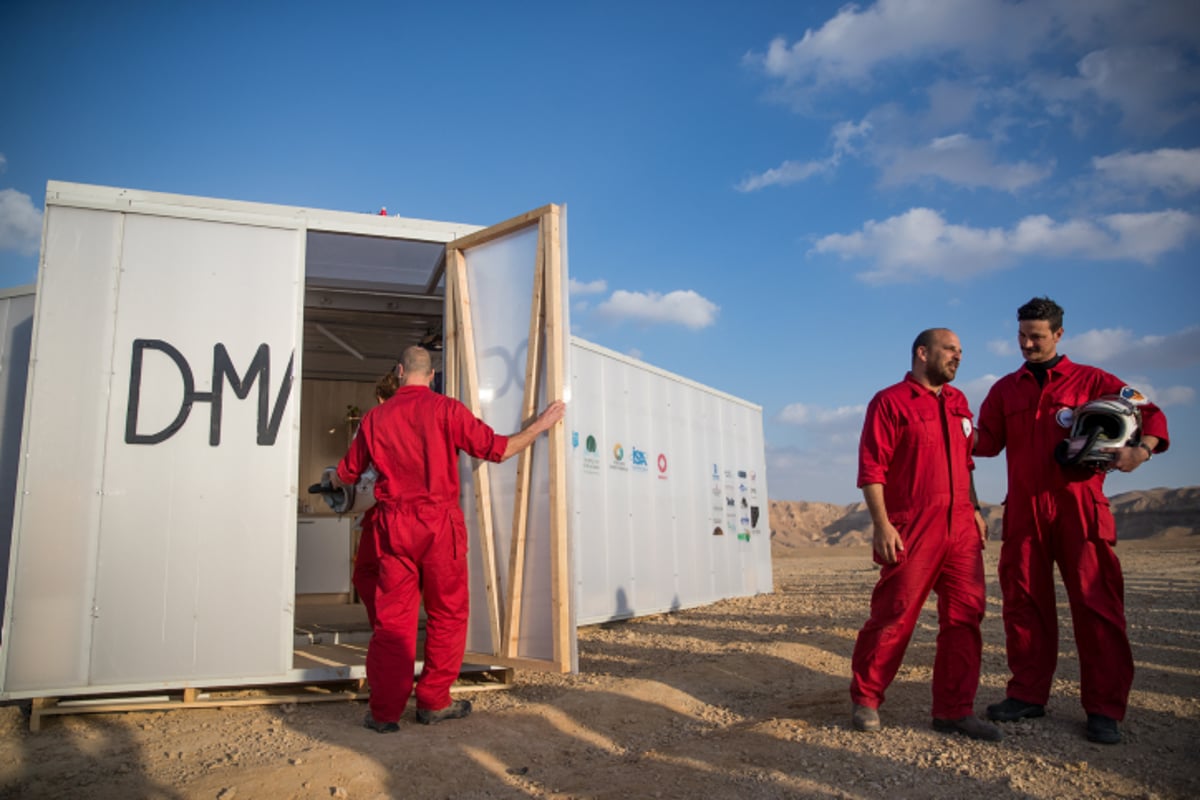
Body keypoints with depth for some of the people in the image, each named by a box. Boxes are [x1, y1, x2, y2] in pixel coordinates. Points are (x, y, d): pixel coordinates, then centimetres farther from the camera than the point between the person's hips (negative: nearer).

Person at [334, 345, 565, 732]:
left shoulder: (375, 417, 6)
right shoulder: (445, 409, -4)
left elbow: (346, 474, 17)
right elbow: (498, 449, -5)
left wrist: (331, 480, 42)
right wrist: (541, 424, 8)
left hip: (393, 524, 3)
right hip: (439, 522, -3)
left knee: (392, 615, 8)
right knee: (447, 612, 10)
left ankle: (385, 710, 12)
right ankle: (433, 701, 17)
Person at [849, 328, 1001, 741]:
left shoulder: (958, 402, 17)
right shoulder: (890, 402, -5)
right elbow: (871, 469, -11)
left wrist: (974, 509, 16)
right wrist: (881, 525, -17)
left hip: (961, 528, 7)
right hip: (912, 531, -7)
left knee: (964, 617, 5)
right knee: (894, 616, -2)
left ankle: (954, 709, 17)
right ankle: (865, 699, 14)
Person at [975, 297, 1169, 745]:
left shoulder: (1090, 381, 7)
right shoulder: (1005, 389, 16)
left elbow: (1150, 414, 7)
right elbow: (988, 441, 10)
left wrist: (1141, 449, -12)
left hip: (1078, 508, -3)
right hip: (1024, 509, 3)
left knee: (1096, 604, -3)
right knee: (1024, 601, 5)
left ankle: (1104, 709, 6)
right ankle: (1028, 695, 16)